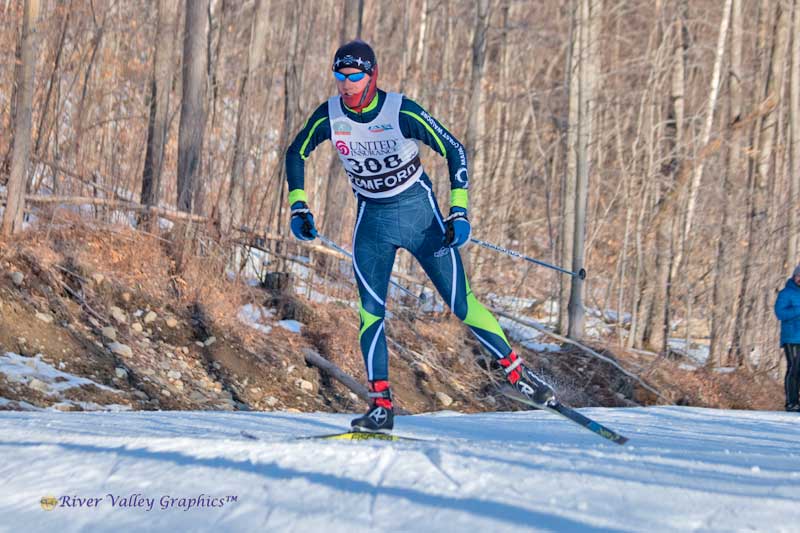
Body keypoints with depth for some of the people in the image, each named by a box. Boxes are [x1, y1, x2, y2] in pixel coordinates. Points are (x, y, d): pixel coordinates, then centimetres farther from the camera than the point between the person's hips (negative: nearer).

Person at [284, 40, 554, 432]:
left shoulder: (402, 112, -20)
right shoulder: (329, 116, -10)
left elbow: (454, 151, -12)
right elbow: (296, 154, 9)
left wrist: (459, 212, -18)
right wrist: (298, 206, 0)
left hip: (419, 212, -3)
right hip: (372, 220, 3)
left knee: (461, 303, -2)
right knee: (371, 311, -11)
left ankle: (517, 373, 12)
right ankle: (381, 406, -7)